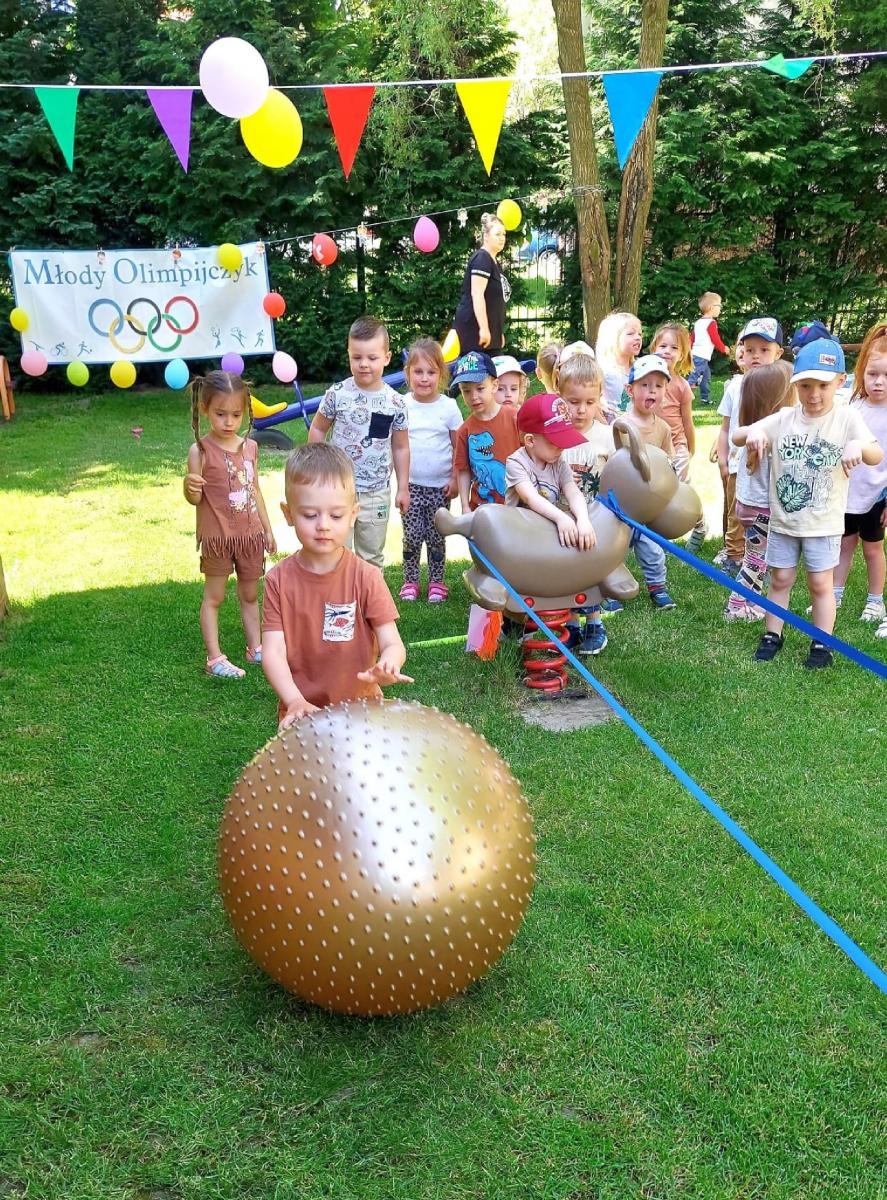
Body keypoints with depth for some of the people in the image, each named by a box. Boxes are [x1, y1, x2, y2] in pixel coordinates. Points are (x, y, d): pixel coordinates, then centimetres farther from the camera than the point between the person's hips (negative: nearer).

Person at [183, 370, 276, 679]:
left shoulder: (250, 447, 3)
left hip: (250, 534, 5)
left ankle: (255, 647, 28)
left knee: (250, 595, 16)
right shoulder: (201, 450, -12)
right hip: (217, 537, -5)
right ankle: (215, 658, 9)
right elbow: (195, 499, -12)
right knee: (214, 596, 5)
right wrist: (189, 486, -35)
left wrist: (267, 529, 15)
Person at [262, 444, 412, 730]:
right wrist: (295, 701, -29)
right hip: (301, 713, 1)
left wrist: (386, 667, -37)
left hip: (360, 704, -1)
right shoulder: (279, 580, -8)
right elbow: (273, 651, -12)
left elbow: (393, 644, -13)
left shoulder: (366, 577, -11)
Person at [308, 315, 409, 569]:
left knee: (372, 557, 16)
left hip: (377, 493, 2)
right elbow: (318, 429, 5)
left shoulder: (396, 402, -5)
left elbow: (400, 448, 4)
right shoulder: (337, 394, -9)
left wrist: (403, 488, 5)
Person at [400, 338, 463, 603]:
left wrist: (455, 479, -4)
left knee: (436, 536, 7)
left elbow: (458, 447, 2)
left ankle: (436, 582, 19)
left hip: (440, 485, 0)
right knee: (412, 535, 2)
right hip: (411, 484, 0)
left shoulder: (448, 407, -3)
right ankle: (410, 581, 17)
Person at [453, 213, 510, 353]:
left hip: (489, 333, 10)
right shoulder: (482, 258, -10)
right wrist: (484, 328, -25)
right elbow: (477, 295, -20)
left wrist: (499, 332, 24)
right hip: (474, 330, -10)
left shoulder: (495, 263, 20)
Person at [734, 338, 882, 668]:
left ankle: (822, 644, 18)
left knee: (820, 583, 6)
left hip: (823, 523, -2)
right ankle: (772, 635, 27)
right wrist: (753, 432, -28)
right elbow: (736, 436, -4)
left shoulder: (846, 418, -8)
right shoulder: (784, 419, -2)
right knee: (780, 579, 13)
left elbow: (877, 456, -17)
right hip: (783, 520, 2)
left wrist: (858, 445, -40)